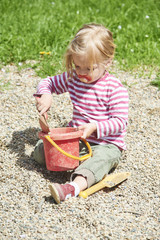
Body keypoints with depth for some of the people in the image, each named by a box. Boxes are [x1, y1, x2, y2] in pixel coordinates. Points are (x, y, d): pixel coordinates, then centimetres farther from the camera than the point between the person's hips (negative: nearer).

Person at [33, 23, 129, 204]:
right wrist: (45, 94, -9)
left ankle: (75, 186, -66)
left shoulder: (114, 88, -14)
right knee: (39, 152, -8)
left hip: (106, 143, -6)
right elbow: (48, 82, 15)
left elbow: (120, 121, -15)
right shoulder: (72, 78, 2)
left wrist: (94, 127, -29)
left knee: (101, 158, -41)